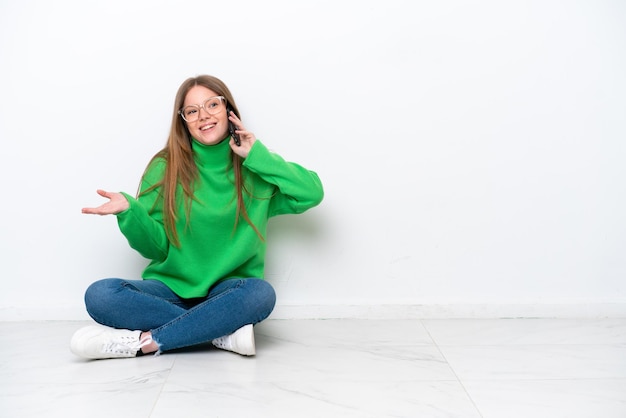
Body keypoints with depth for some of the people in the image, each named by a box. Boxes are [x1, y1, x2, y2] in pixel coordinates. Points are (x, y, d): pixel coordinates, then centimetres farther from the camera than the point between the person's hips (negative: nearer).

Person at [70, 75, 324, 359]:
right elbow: (156, 246, 0)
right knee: (99, 295, -25)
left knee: (260, 293, -34)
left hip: (228, 292, -1)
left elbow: (312, 193, -11)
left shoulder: (255, 169, 2)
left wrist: (257, 155, -11)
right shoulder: (165, 167, 1)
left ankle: (143, 342, -25)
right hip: (170, 289, 1)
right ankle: (225, 334, -24)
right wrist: (128, 211, -19)